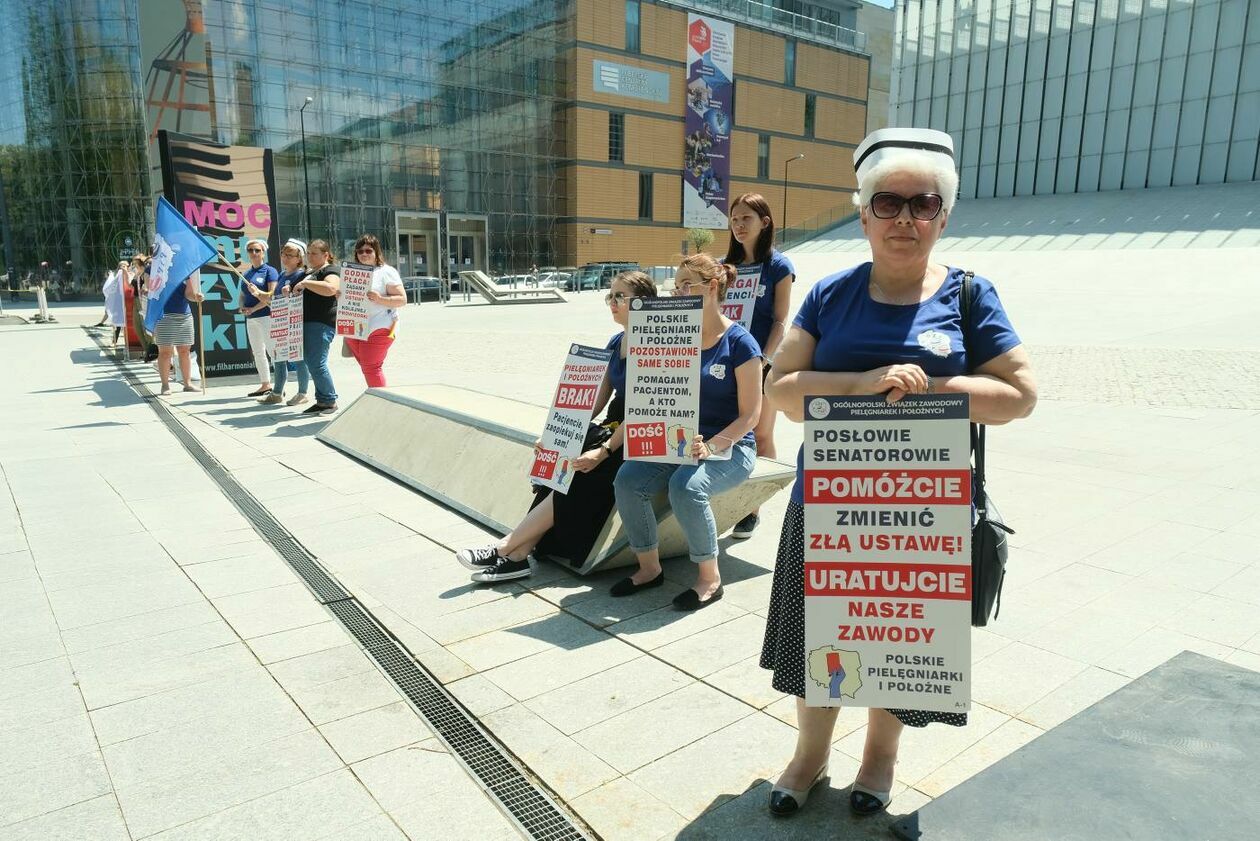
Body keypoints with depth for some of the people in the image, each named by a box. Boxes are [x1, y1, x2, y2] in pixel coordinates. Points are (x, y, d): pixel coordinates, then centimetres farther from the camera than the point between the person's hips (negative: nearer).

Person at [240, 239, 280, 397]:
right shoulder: (246, 274, 17)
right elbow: (242, 296, 21)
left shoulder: (270, 271, -4)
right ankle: (265, 385, 20)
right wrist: (242, 307, -1)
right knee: (257, 352, 11)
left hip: (266, 315, -8)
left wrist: (253, 308, -18)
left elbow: (272, 294, -15)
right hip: (251, 318, 8)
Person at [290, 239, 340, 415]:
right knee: (310, 362, 10)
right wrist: (290, 289, 17)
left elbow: (331, 289, -27)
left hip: (322, 324, -10)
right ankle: (322, 400, 16)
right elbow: (307, 294, 38)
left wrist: (304, 283, -21)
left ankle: (330, 401, -3)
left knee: (317, 364, -12)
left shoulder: (330, 271, -5)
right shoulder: (311, 273, 24)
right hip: (308, 323, 10)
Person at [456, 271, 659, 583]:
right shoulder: (615, 343, 12)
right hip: (613, 427, 7)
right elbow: (598, 400, 10)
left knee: (575, 480, -22)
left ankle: (504, 548, -15)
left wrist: (604, 451, -24)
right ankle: (518, 555, -19)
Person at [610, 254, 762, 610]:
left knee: (686, 486, -34)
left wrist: (711, 447, -23)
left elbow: (749, 414, -10)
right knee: (627, 480, -20)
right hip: (681, 442, 5)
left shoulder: (740, 343, -9)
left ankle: (710, 577, -12)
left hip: (730, 447, -5)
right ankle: (649, 567, 0)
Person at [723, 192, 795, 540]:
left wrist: (763, 360, -18)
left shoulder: (778, 265, -3)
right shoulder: (728, 265, 11)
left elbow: (780, 320, -8)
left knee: (760, 437, 3)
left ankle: (754, 507, 11)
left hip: (760, 360, -5)